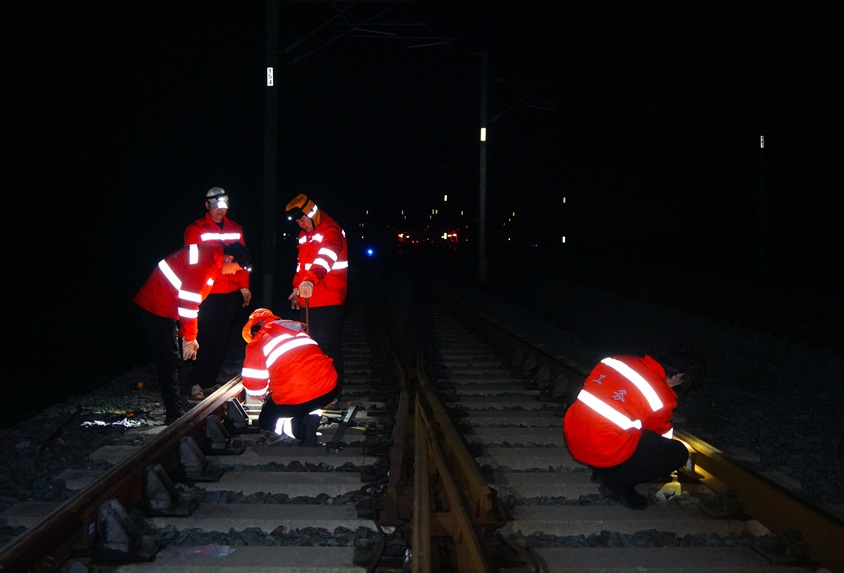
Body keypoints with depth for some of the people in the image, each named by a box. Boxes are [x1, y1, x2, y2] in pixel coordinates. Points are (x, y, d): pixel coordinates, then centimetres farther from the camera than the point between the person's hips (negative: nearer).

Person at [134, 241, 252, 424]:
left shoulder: (208, 256, 10)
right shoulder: (204, 266, -23)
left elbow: (190, 300, 16)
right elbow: (188, 303, -23)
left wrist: (190, 336, 16)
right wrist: (189, 338, -15)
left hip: (158, 305, 10)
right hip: (158, 309, -10)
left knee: (170, 360, 14)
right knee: (170, 361, -7)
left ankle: (175, 408, 22)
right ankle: (175, 415, -3)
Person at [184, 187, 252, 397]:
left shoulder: (235, 229, 15)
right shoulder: (196, 230, 1)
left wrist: (244, 285, 10)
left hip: (231, 292, 5)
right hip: (208, 293, -5)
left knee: (222, 340, 8)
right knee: (206, 338, -8)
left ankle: (209, 379, 16)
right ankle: (196, 383, -1)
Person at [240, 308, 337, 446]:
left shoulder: (256, 345, 5)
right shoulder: (296, 327, 20)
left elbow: (255, 391, 4)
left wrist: (264, 394, 29)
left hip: (295, 398, -4)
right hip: (328, 388, 4)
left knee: (266, 422, 25)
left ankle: (303, 428, -6)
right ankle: (312, 415, 3)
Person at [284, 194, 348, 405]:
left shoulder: (331, 231, -13)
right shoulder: (304, 234, 17)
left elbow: (325, 257, -31)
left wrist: (310, 280, -46)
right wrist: (297, 287, 24)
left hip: (328, 302, -9)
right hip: (307, 300, 9)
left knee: (329, 348, -6)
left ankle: (333, 393, 1)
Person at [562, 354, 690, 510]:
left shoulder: (612, 362, 6)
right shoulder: (661, 398, -9)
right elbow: (661, 432, 10)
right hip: (605, 449, -7)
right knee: (678, 453, 1)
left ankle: (603, 470, 19)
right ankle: (619, 481, 3)